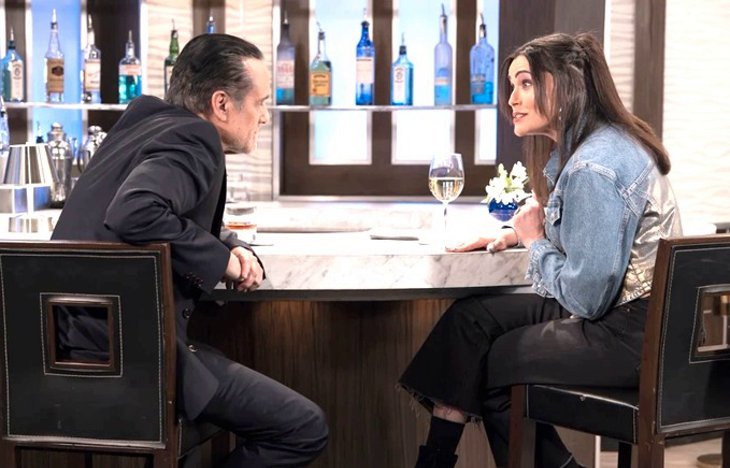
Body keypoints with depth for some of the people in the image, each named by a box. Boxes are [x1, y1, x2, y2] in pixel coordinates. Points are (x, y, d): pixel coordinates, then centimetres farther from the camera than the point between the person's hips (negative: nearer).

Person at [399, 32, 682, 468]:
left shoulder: (593, 167, -23)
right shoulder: (576, 146, 9)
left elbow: (584, 297, -22)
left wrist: (535, 241, -6)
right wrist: (519, 233, 8)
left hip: (629, 337, -10)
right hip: (616, 314, 10)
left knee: (489, 362, 4)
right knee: (472, 317, 5)